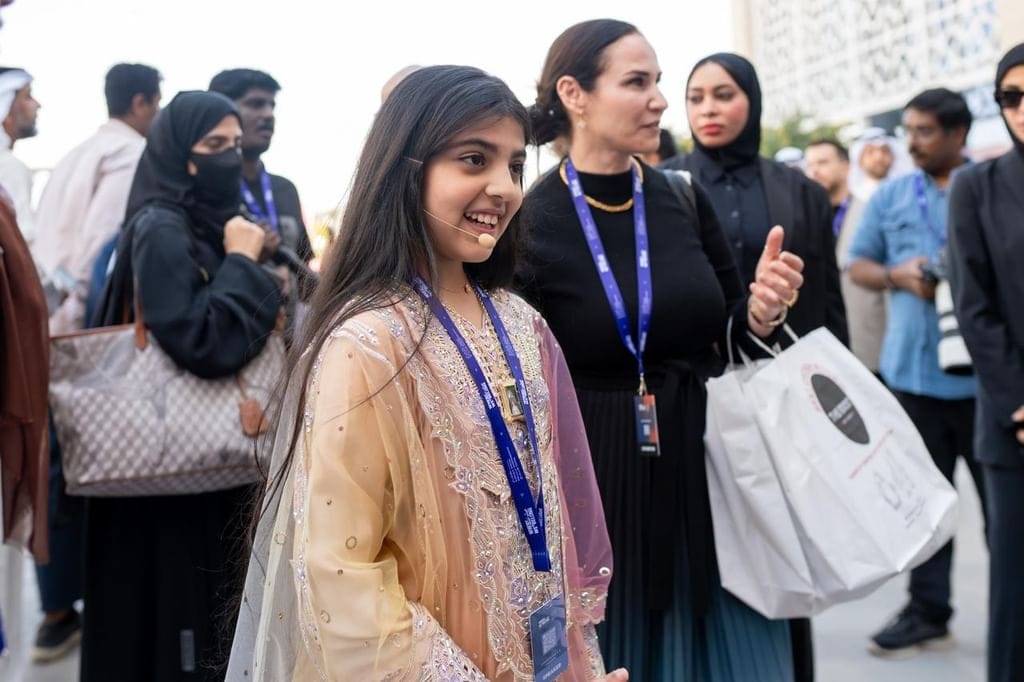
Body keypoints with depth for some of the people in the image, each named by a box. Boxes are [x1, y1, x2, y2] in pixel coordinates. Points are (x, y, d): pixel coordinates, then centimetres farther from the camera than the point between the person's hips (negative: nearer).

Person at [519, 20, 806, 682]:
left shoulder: (686, 200, -1)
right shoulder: (526, 224, -12)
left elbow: (730, 333, 10)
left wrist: (763, 311, -12)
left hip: (703, 470, 4)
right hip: (592, 488, -3)